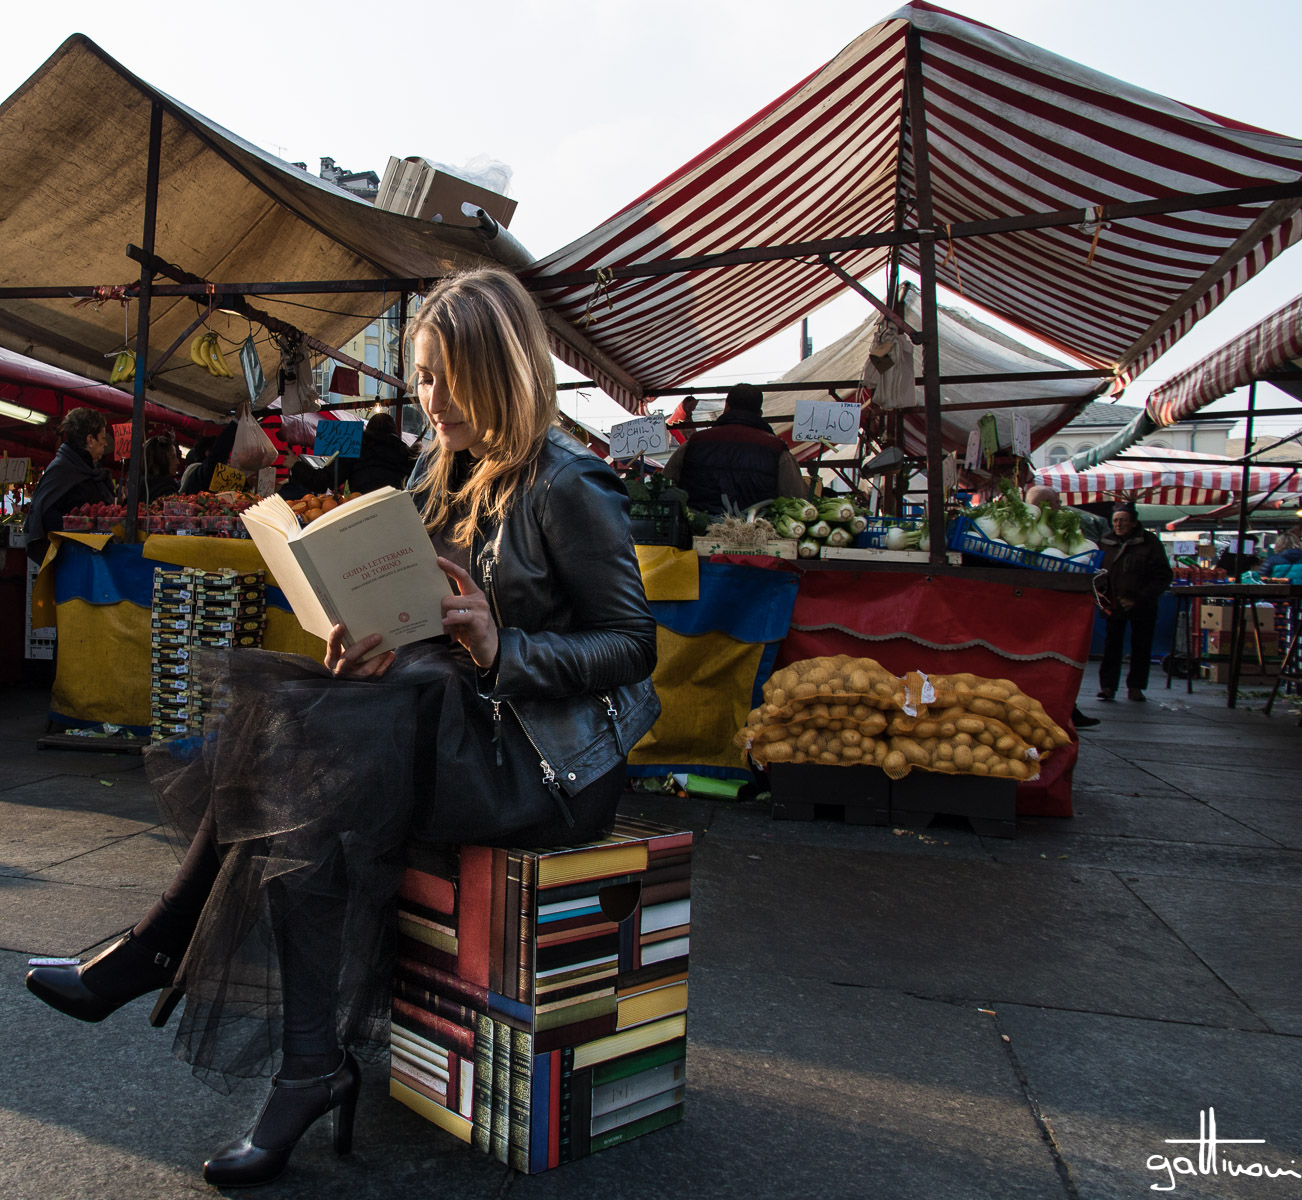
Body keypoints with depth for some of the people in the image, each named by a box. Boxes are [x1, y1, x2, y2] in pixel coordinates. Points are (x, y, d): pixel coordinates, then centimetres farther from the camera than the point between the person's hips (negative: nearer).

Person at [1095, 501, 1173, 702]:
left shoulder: (1150, 542, -7)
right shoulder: (1105, 542, 1)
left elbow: (1163, 577, -8)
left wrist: (1138, 599, -16)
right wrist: (1100, 590, -7)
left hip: (1143, 606, -1)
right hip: (1114, 605, 1)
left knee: (1141, 647, 6)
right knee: (1112, 646, 0)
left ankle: (1135, 686, 17)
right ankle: (1107, 686, 3)